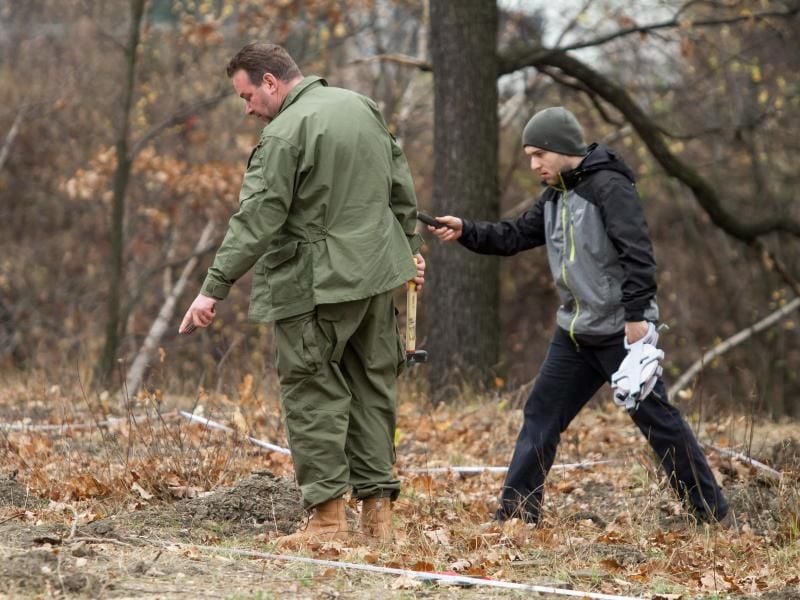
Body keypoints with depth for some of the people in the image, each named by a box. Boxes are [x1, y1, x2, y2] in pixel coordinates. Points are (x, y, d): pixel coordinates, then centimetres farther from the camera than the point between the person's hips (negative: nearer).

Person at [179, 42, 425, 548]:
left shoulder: (285, 134, -15)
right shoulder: (364, 107, 10)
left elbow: (256, 221, -20)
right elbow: (401, 185, 19)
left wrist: (215, 288, -18)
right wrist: (410, 245, 29)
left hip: (317, 285, -8)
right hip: (378, 274, 8)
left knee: (312, 393, -1)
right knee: (373, 387, 12)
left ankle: (329, 517, -4)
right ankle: (378, 509, 13)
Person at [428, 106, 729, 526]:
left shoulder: (608, 187, -14)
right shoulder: (555, 196, 13)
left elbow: (638, 253, -21)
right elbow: (514, 237, 14)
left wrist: (636, 314, -25)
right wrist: (465, 231, 0)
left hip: (621, 333, -8)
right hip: (574, 334, 8)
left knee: (657, 420, -3)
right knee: (540, 416, 6)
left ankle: (712, 514, 5)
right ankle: (515, 514, 10)